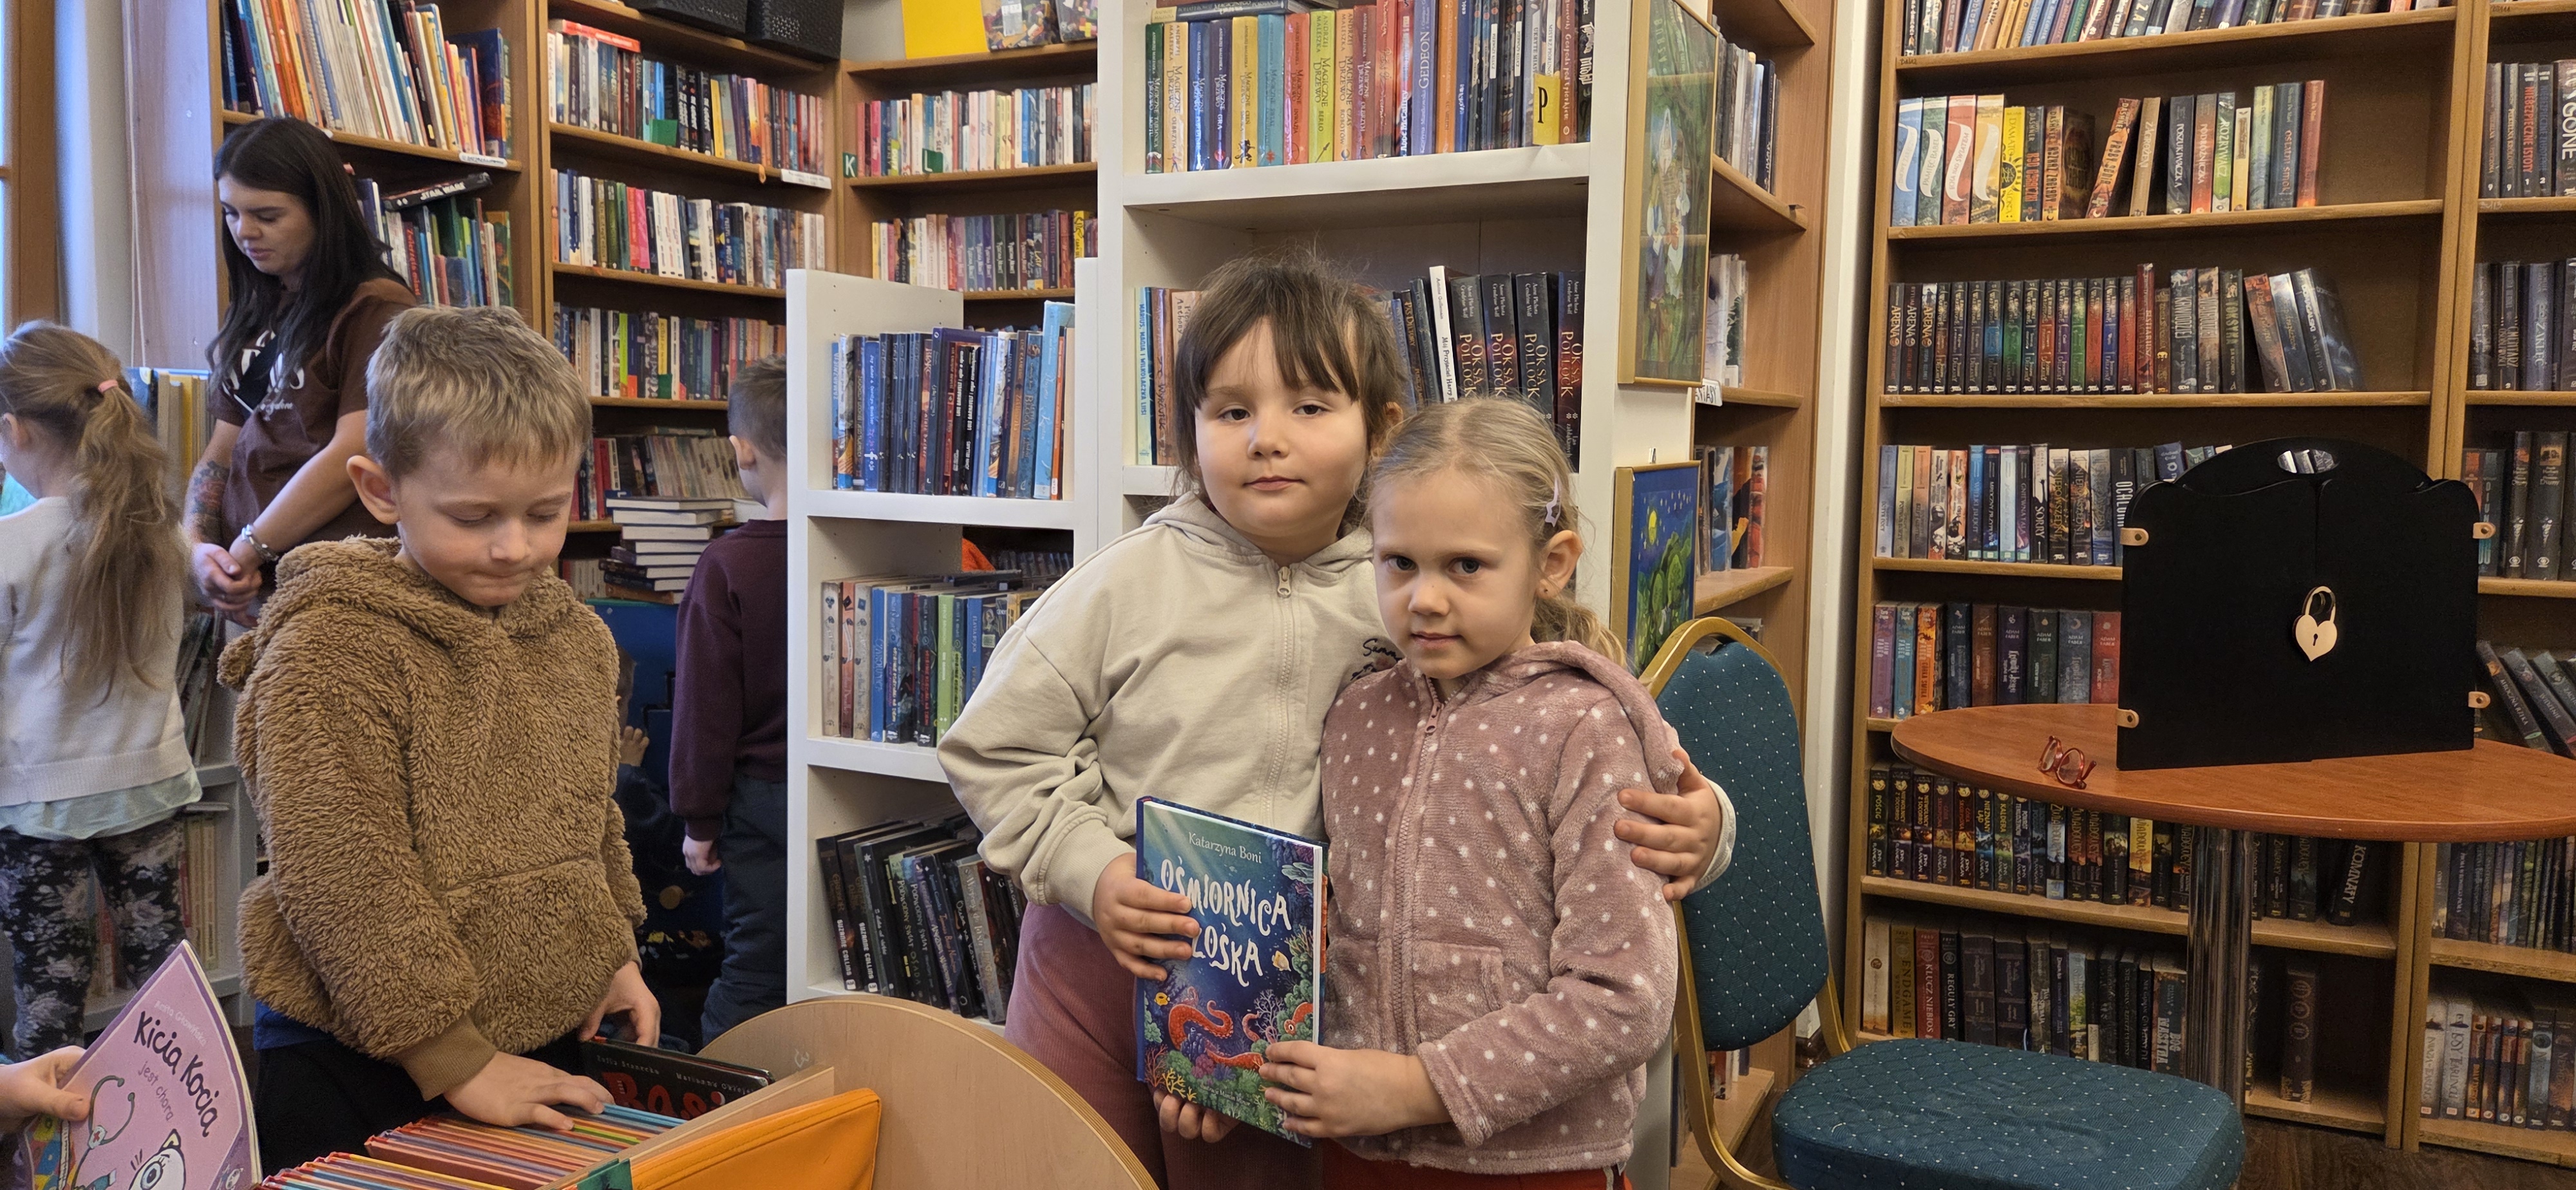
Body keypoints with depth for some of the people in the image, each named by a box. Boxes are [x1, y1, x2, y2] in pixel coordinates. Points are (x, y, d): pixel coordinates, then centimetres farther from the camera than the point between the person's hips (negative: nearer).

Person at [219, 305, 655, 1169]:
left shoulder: (578, 638, 4)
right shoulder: (329, 653, -17)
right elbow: (344, 881, -20)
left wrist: (611, 958, 11)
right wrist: (456, 1060, -18)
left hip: (549, 1045, 6)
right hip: (359, 1072, -5)